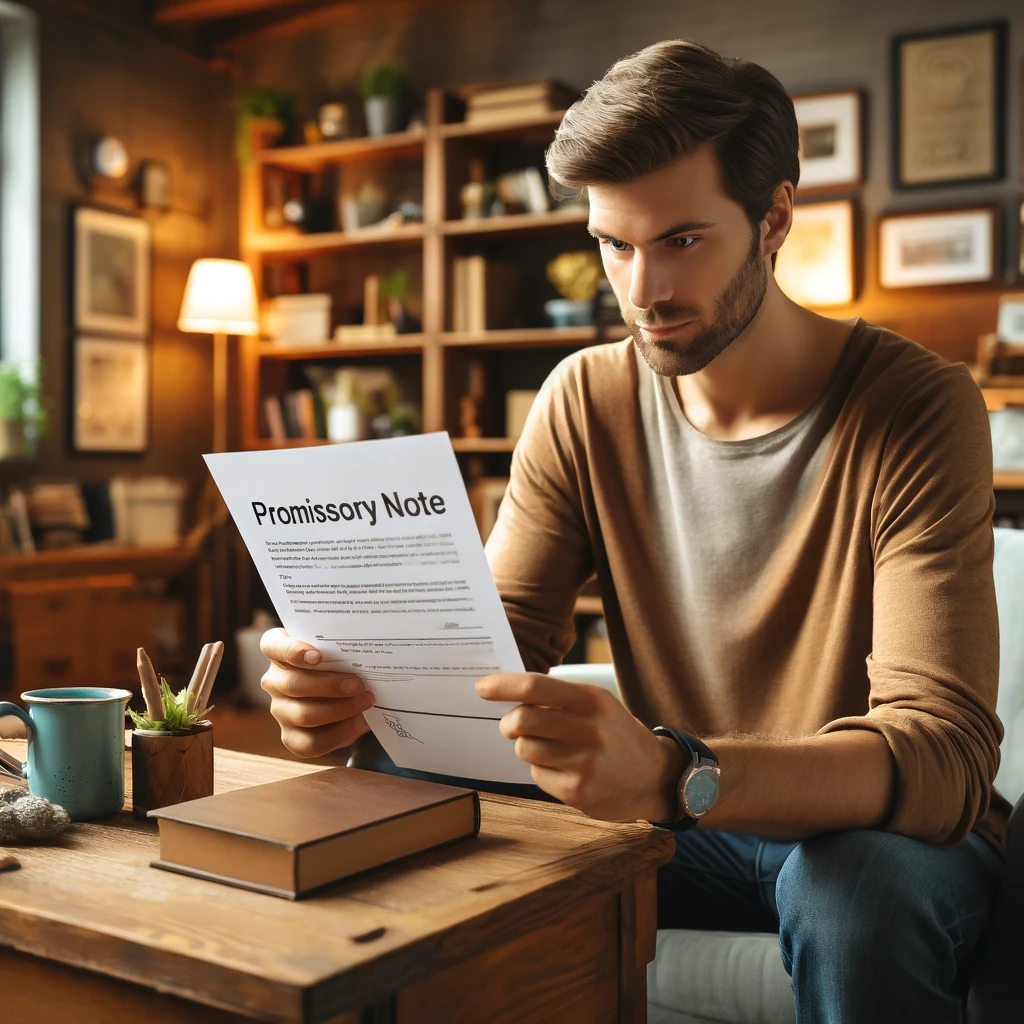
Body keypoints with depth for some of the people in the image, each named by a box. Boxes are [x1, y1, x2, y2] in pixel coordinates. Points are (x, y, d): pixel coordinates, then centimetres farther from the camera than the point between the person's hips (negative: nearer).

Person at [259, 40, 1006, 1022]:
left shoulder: (915, 407, -19)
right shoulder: (585, 402, -4)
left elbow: (944, 750, -28)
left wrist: (674, 776, -46)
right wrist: (360, 687, -30)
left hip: (883, 826, -3)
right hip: (688, 821, 4)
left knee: (860, 885, -38)